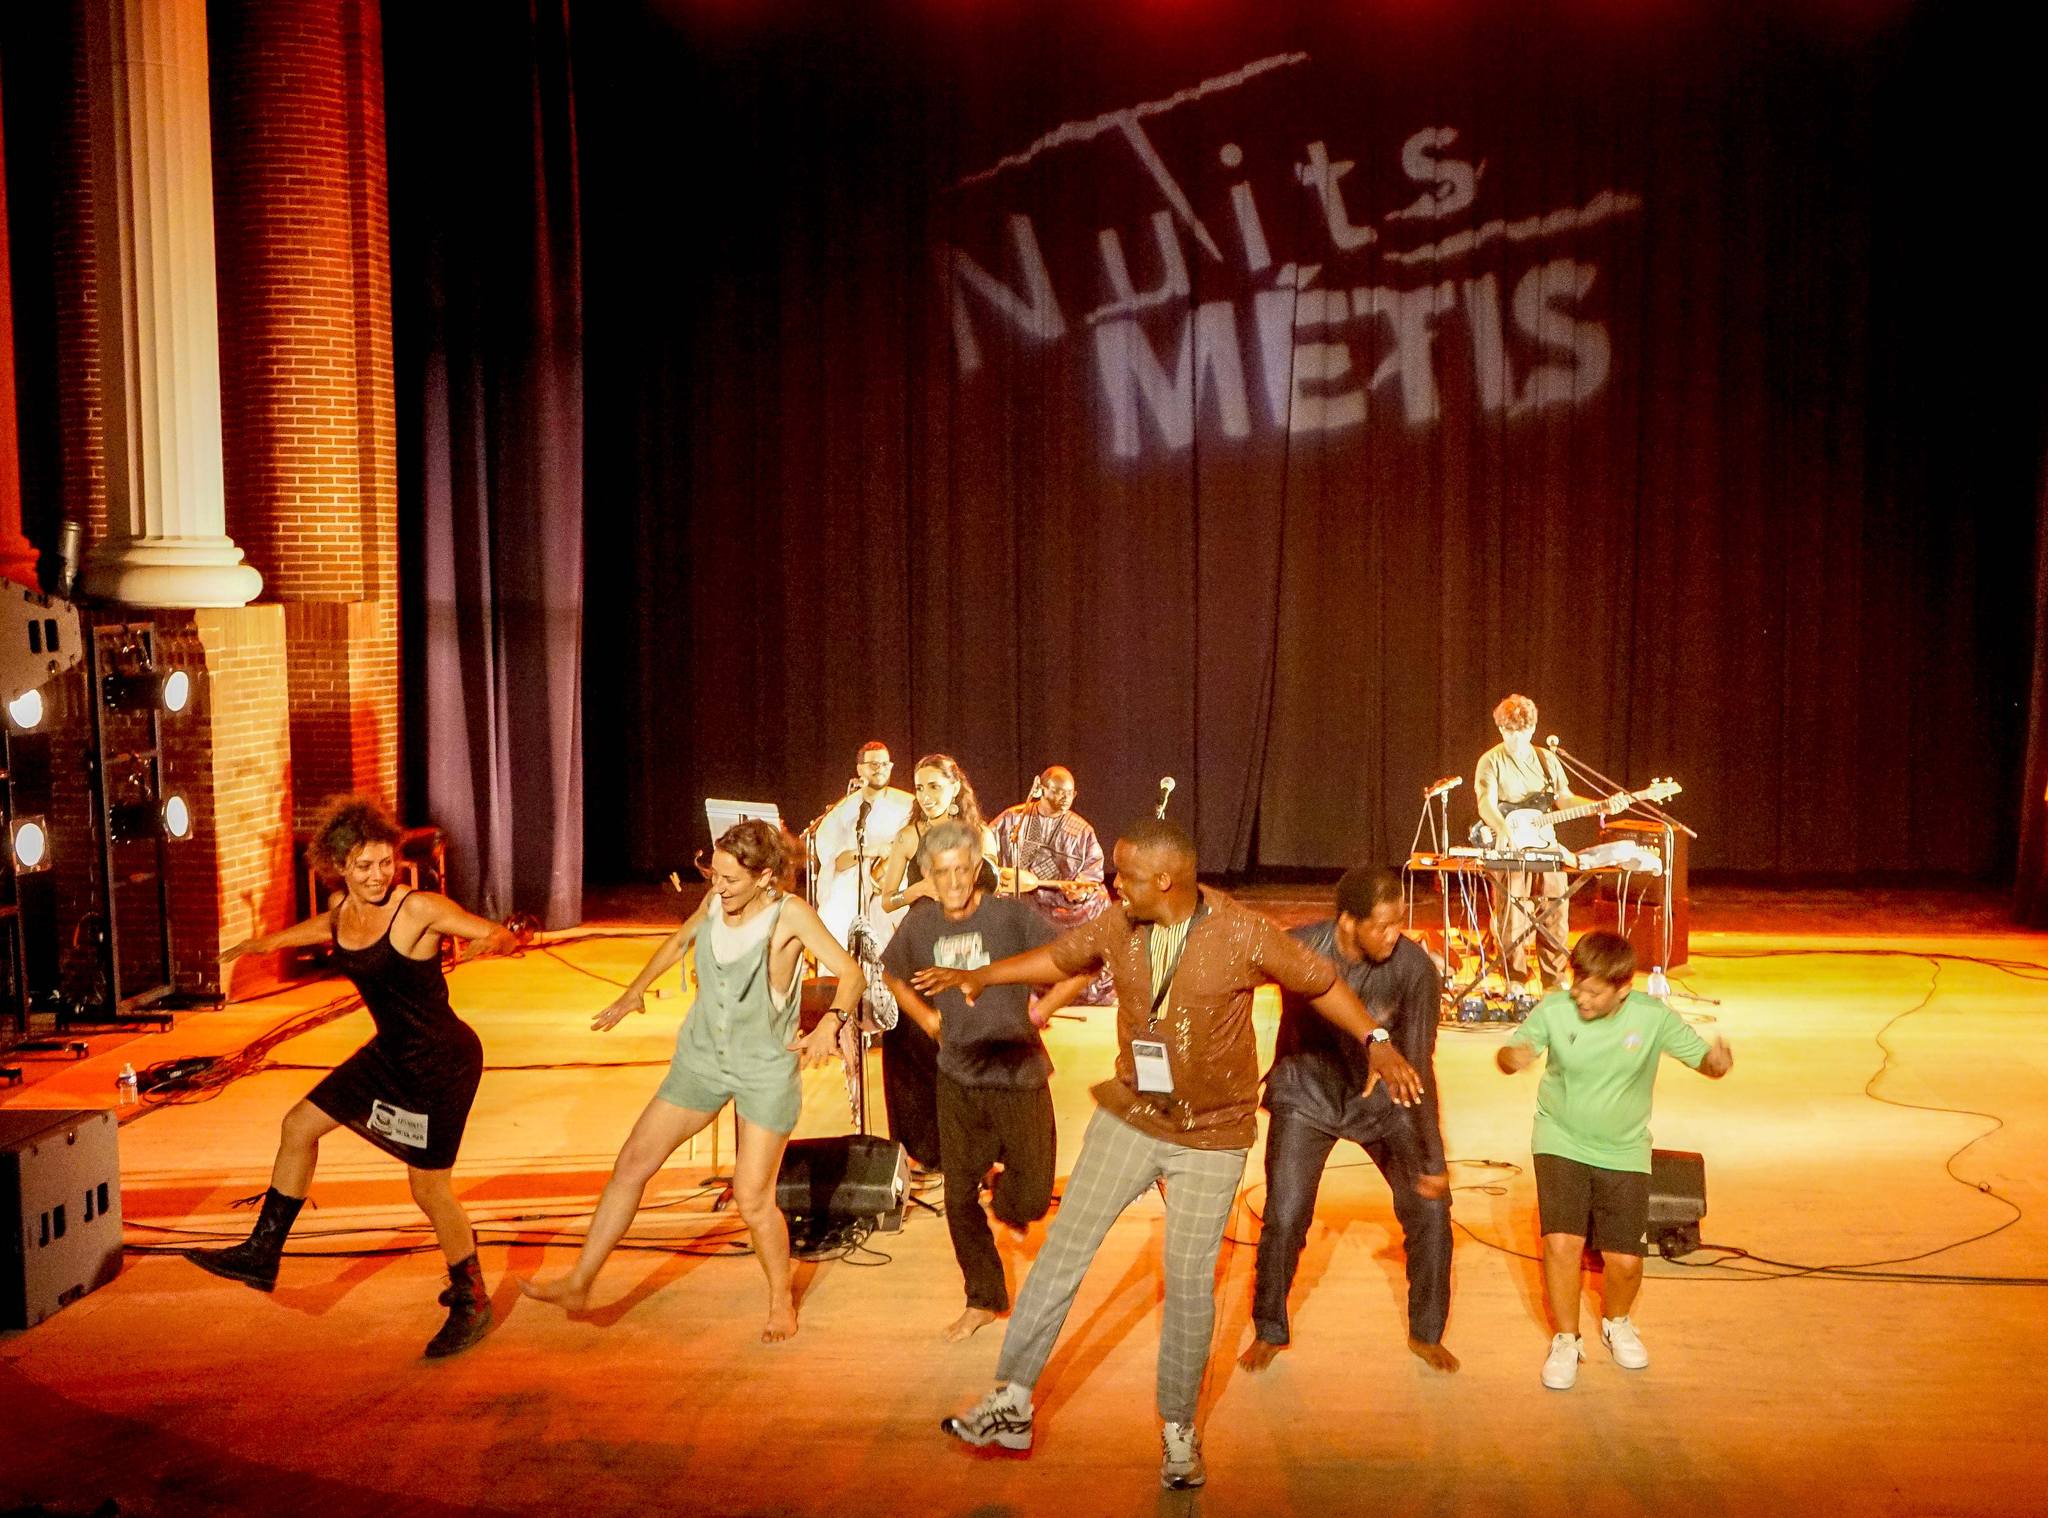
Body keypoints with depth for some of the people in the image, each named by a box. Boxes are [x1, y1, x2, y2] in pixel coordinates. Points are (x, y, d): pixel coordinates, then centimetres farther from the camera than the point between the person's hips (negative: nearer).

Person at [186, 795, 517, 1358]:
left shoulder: (420, 908, -21)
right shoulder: (342, 907, 1)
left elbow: (501, 933, -20)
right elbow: (327, 927, 25)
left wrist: (492, 942, -39)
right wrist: (265, 942, 36)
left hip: (443, 1062, -8)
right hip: (390, 1053, 8)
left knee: (429, 1188, 0)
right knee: (299, 1125, 15)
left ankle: (471, 1303, 20)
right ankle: (262, 1254, 31)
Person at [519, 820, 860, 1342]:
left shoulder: (789, 914, -19)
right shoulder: (715, 901, -4)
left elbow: (849, 972, -19)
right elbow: (679, 941, 18)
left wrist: (830, 1025, -37)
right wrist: (634, 993, 24)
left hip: (766, 1069, -5)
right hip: (702, 1059, 5)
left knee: (753, 1200, -5)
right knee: (632, 1165, 4)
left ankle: (781, 1300, 20)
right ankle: (578, 1283, 15)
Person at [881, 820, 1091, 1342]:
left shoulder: (1012, 915, -14)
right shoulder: (920, 924, -1)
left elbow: (1080, 967, -13)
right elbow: (894, 974, 20)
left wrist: (1038, 1012, -11)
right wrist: (926, 1018, 7)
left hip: (1019, 1074, -3)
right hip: (958, 1079, 3)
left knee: (1031, 1202, -1)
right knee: (959, 1198, 7)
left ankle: (1004, 1183, 36)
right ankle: (984, 1300, 26)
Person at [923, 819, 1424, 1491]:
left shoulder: (1241, 934, -19)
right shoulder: (1118, 924, -7)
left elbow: (1320, 983, -7)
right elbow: (1059, 957, 11)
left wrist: (1377, 1043, -15)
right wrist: (981, 976, 3)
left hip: (1212, 1137, -3)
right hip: (1128, 1119, 3)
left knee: (1189, 1282, 4)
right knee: (1063, 1249, 0)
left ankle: (1179, 1429, 23)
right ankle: (1011, 1399, 9)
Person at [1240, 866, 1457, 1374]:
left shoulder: (1414, 967, -24)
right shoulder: (1299, 950, -25)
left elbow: (1418, 1067, -18)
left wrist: (1433, 1161, -15)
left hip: (1384, 1098, 1)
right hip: (1307, 1094, -1)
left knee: (1430, 1208, -5)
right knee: (1284, 1219, -8)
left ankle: (1426, 1333, 18)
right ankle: (1268, 1332, 18)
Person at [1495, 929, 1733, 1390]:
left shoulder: (1652, 1017, -17)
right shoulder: (1554, 1010, -18)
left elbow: (1703, 1059, -8)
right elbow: (1511, 1052, -6)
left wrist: (1718, 1062, -32)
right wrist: (1512, 1057, -31)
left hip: (1624, 1149, 1)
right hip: (1561, 1141, -1)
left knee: (1625, 1260, -2)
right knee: (1561, 1242, -16)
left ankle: (1617, 1324, 35)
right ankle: (1565, 1341, 10)